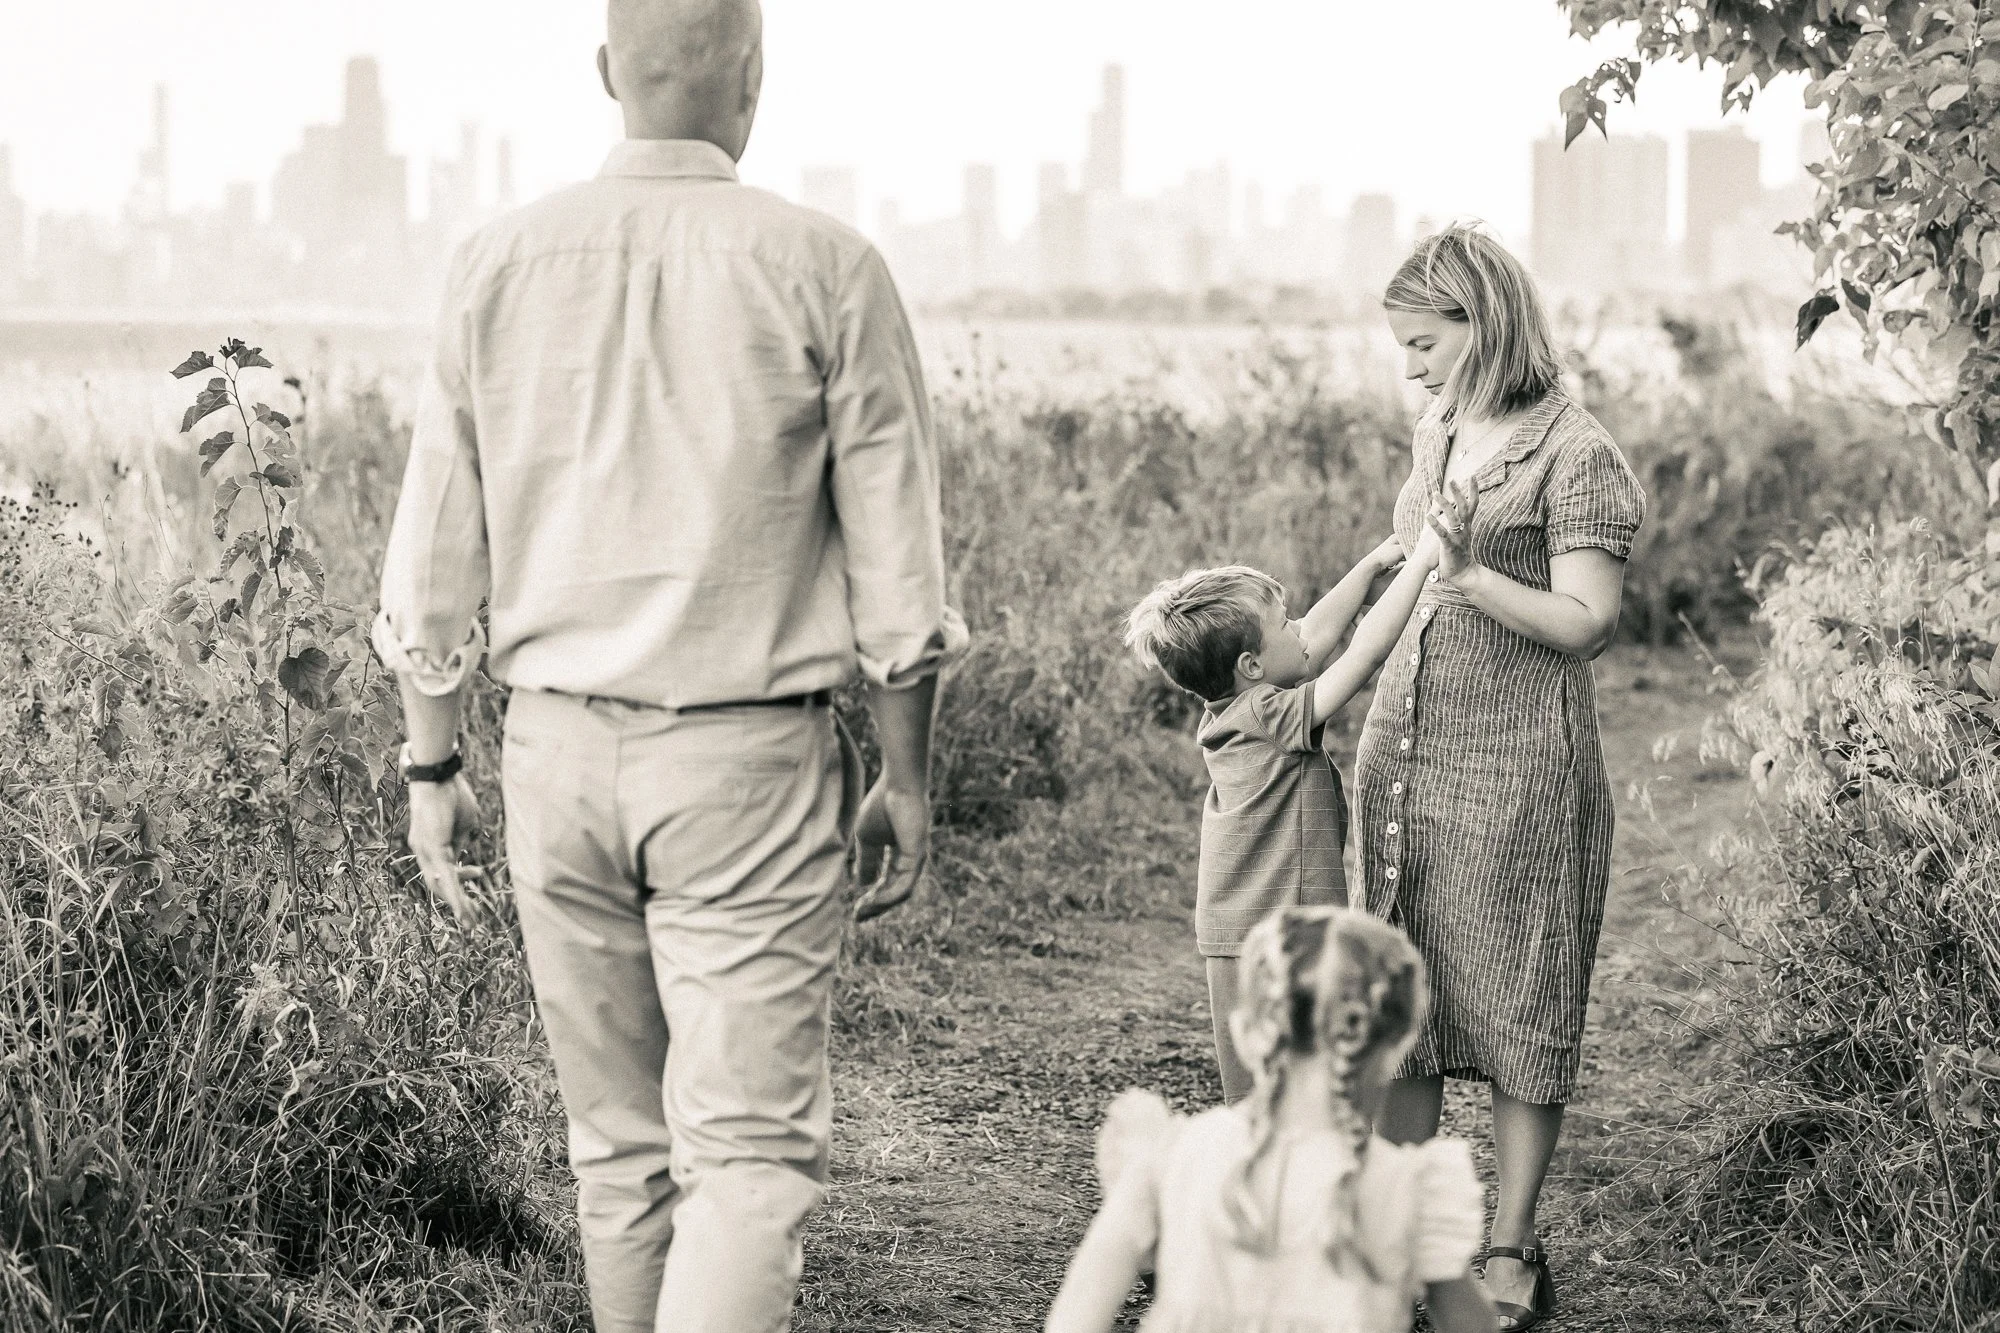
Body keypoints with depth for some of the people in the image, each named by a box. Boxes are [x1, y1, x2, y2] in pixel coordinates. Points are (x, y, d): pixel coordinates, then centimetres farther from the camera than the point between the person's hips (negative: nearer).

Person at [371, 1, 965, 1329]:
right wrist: (910, 776, 8)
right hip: (748, 764, -4)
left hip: (557, 749, 4)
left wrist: (432, 760, 15)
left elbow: (435, 558, 6)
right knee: (752, 1149, -1)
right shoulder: (822, 269, -6)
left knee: (617, 1144, 17)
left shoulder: (498, 264, 2)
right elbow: (896, 573, -3)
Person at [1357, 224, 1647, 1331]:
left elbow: (1586, 624, -15)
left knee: (1519, 1000, 2)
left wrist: (1472, 575, -23)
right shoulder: (1438, 435, 12)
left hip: (1517, 754, -7)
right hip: (1403, 742, 7)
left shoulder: (1574, 454, -10)